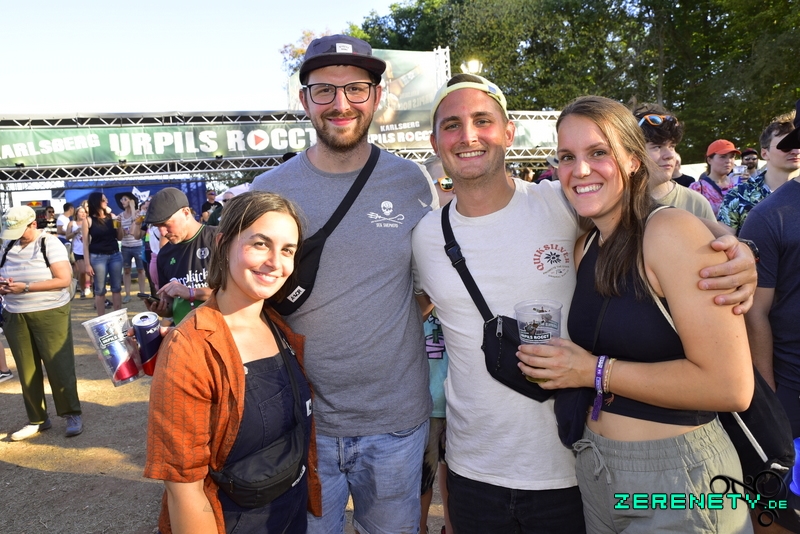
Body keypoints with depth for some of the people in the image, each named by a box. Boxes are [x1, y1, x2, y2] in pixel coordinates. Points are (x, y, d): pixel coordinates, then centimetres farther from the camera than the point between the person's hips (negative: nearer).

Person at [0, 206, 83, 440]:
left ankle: (73, 414, 14)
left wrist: (26, 287, -21)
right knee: (26, 370, 10)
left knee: (59, 366, 0)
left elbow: (64, 279, -16)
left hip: (49, 314, -5)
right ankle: (38, 419, 23)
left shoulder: (50, 243, -10)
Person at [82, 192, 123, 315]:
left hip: (115, 255, 4)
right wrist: (87, 264, -8)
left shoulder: (112, 217, 7)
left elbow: (119, 237, 14)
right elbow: (85, 244, -4)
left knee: (117, 288, 9)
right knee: (100, 290, 3)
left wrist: (119, 224, -4)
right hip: (98, 257, -4)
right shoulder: (88, 220, -4)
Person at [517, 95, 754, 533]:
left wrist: (596, 372, -19)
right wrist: (549, 361, -2)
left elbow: (730, 386, -22)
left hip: (678, 481, -6)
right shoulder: (585, 248, 3)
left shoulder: (672, 231, -18)